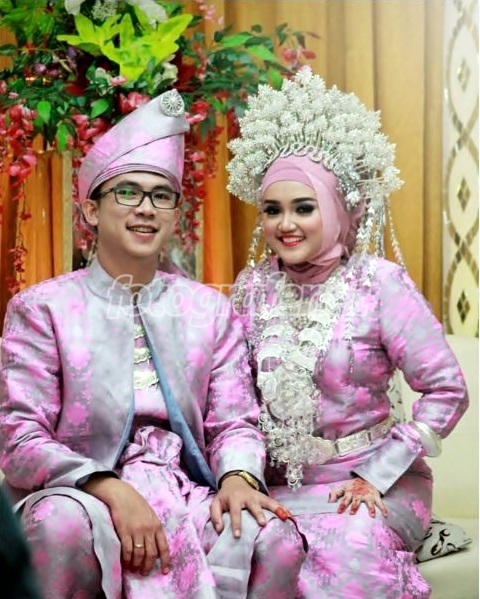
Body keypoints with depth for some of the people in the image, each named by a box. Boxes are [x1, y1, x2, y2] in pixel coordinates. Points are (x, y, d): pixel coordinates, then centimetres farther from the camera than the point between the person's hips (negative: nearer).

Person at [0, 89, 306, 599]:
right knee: (61, 523, -36)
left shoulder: (211, 310, 11)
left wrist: (237, 477, -16)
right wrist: (113, 491, -22)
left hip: (188, 496, 2)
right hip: (84, 497, -2)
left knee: (276, 538, -27)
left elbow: (234, 422, 8)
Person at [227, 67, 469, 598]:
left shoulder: (379, 283, -9)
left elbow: (446, 391, -9)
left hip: (369, 481, -3)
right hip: (278, 484, 3)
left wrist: (375, 476, -12)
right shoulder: (253, 287, 3)